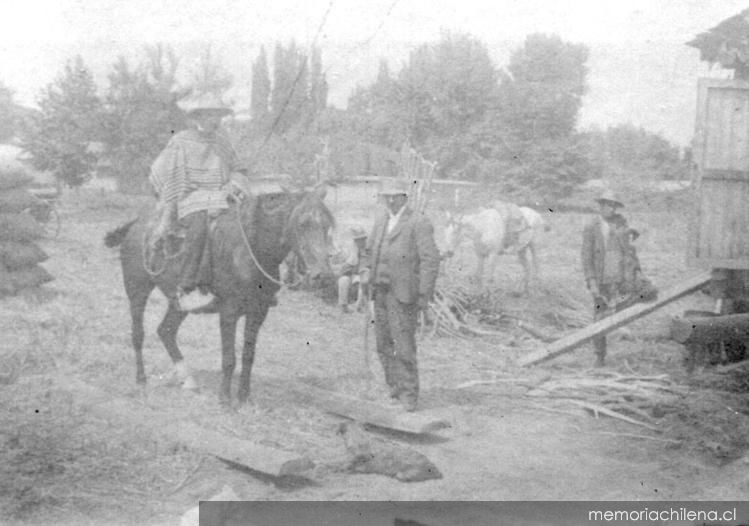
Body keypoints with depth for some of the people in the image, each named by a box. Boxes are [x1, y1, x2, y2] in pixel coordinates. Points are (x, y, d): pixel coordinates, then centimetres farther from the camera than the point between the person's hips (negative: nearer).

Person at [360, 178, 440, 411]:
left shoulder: (418, 223, -9)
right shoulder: (381, 221, 14)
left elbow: (430, 260, -13)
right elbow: (370, 250, 26)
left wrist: (424, 295, -16)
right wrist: (366, 271, 5)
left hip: (403, 294, -7)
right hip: (381, 290, 7)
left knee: (403, 344, -8)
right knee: (383, 343, 11)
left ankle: (409, 395, 1)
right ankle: (395, 388, 23)